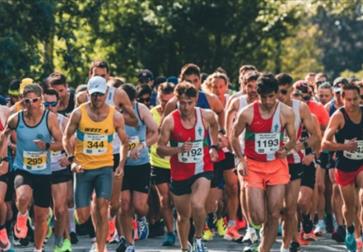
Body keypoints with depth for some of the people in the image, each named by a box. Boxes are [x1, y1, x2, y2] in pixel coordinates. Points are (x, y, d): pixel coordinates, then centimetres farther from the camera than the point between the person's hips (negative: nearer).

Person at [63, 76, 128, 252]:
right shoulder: (78, 114, -6)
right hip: (83, 169, 0)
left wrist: (121, 164, -3)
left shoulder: (115, 116, -3)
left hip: (104, 167, 0)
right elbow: (66, 137, 4)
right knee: (82, 217, 0)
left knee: (102, 207, -19)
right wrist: (72, 159, -9)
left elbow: (124, 142, 9)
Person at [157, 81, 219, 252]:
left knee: (197, 205, -26)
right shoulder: (170, 121, -13)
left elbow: (214, 126, 18)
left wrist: (213, 146, 14)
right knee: (183, 215, 14)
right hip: (179, 173, 1)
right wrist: (179, 149, -26)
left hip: (202, 169, -1)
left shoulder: (207, 116, -8)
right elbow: (160, 149, -11)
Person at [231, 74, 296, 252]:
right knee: (258, 217, -9)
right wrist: (240, 159, -6)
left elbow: (293, 138, 7)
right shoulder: (247, 113, -10)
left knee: (274, 215, -1)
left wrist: (286, 149, -14)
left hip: (277, 165, 2)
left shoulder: (286, 113, -5)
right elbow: (234, 136, 4)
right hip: (253, 166, -2)